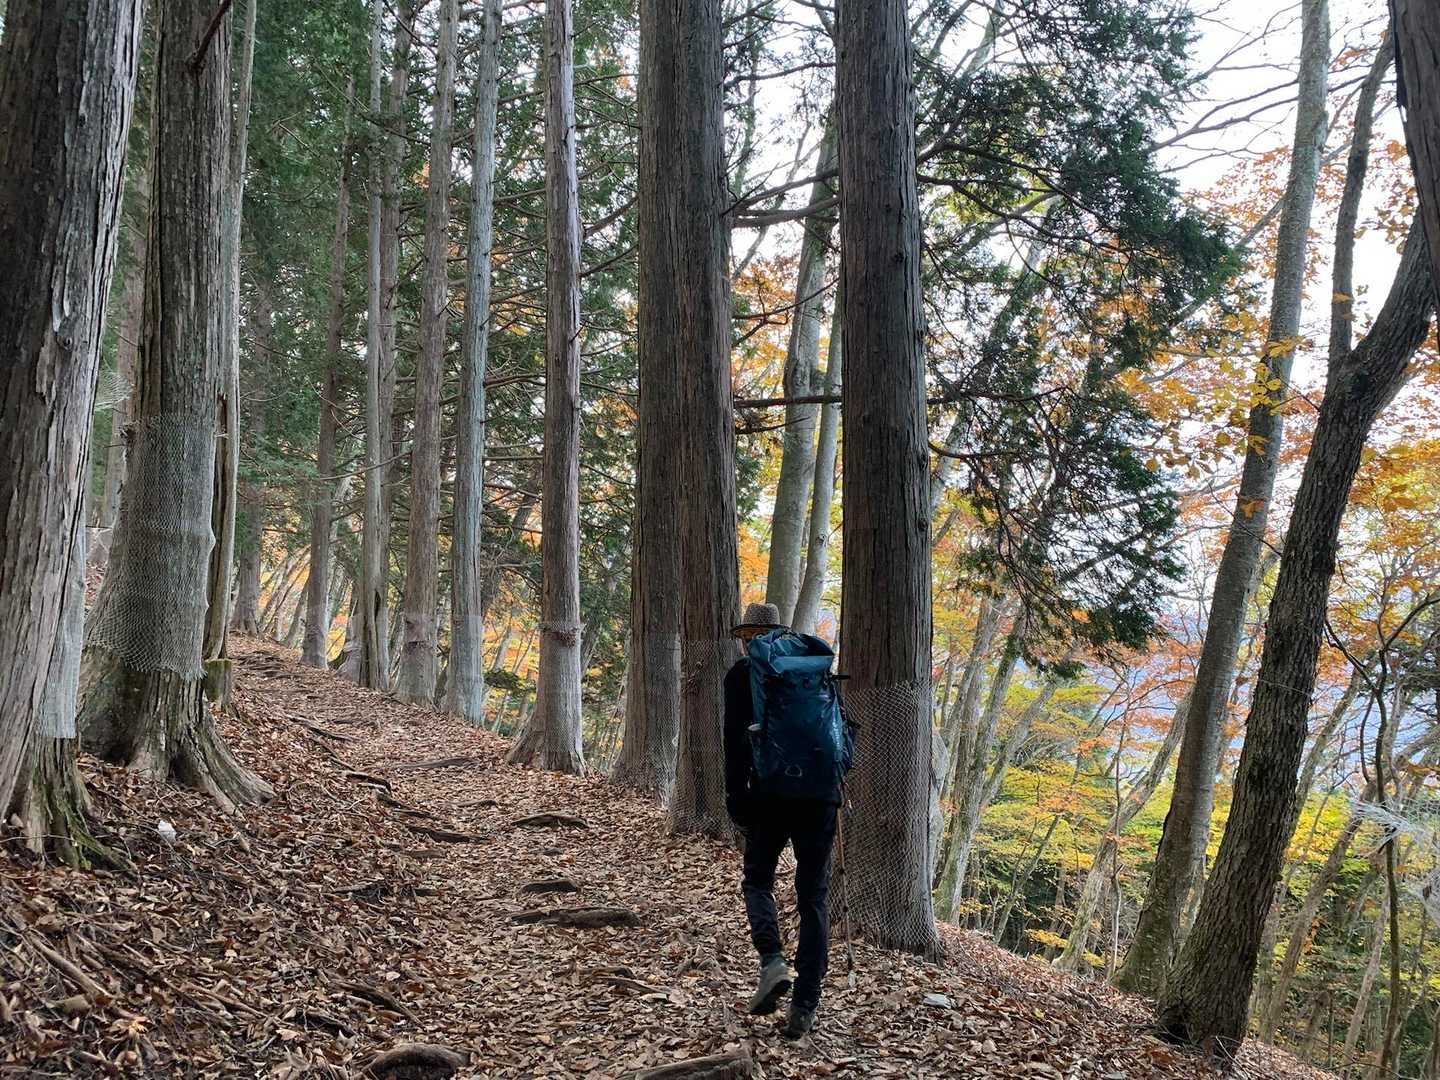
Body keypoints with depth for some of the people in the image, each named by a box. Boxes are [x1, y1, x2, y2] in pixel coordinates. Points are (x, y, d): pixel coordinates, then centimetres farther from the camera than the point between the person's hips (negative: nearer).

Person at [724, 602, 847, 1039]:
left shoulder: (743, 674, 1)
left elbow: (736, 742, -6)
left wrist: (737, 803, -3)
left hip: (770, 794, -3)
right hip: (820, 796, 3)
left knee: (758, 881, 18)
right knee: (813, 897, 7)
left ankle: (772, 962, -6)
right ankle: (805, 1006, 3)